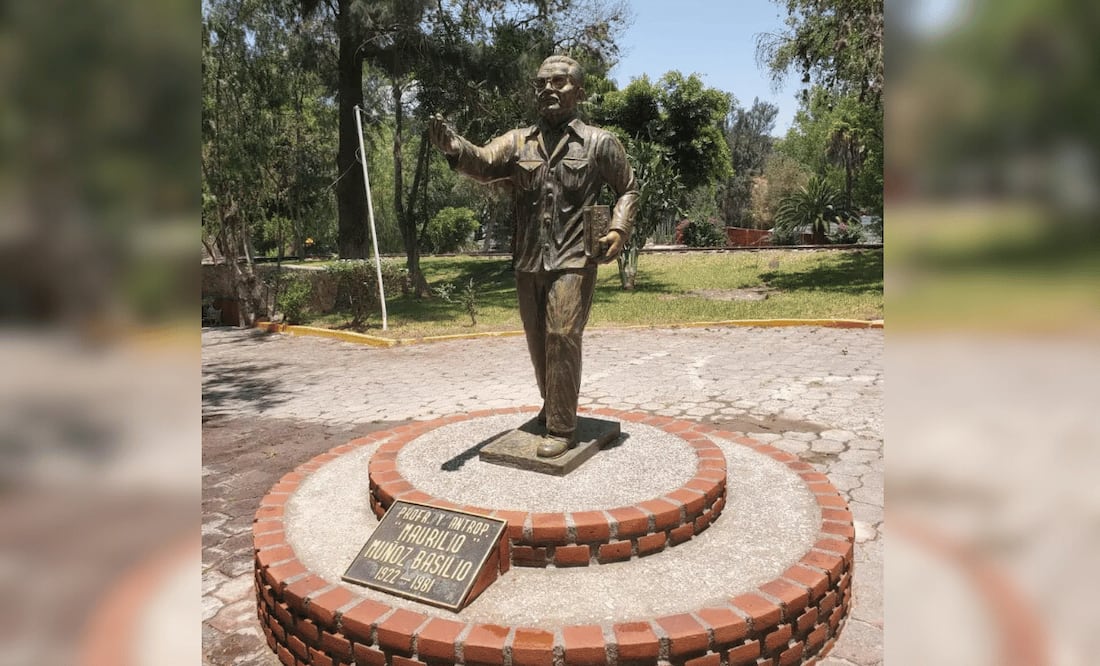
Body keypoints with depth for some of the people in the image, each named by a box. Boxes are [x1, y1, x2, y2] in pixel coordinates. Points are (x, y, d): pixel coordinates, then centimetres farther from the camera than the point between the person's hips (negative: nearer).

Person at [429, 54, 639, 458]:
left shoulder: (600, 143, 3)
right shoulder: (518, 142, 9)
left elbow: (628, 190, 12)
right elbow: (484, 164, -8)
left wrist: (619, 231, -5)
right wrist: (455, 148, -30)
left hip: (574, 261, -4)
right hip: (528, 262, 4)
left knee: (562, 338, -12)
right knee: (538, 343, 14)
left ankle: (562, 428, 0)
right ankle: (552, 407, 36)